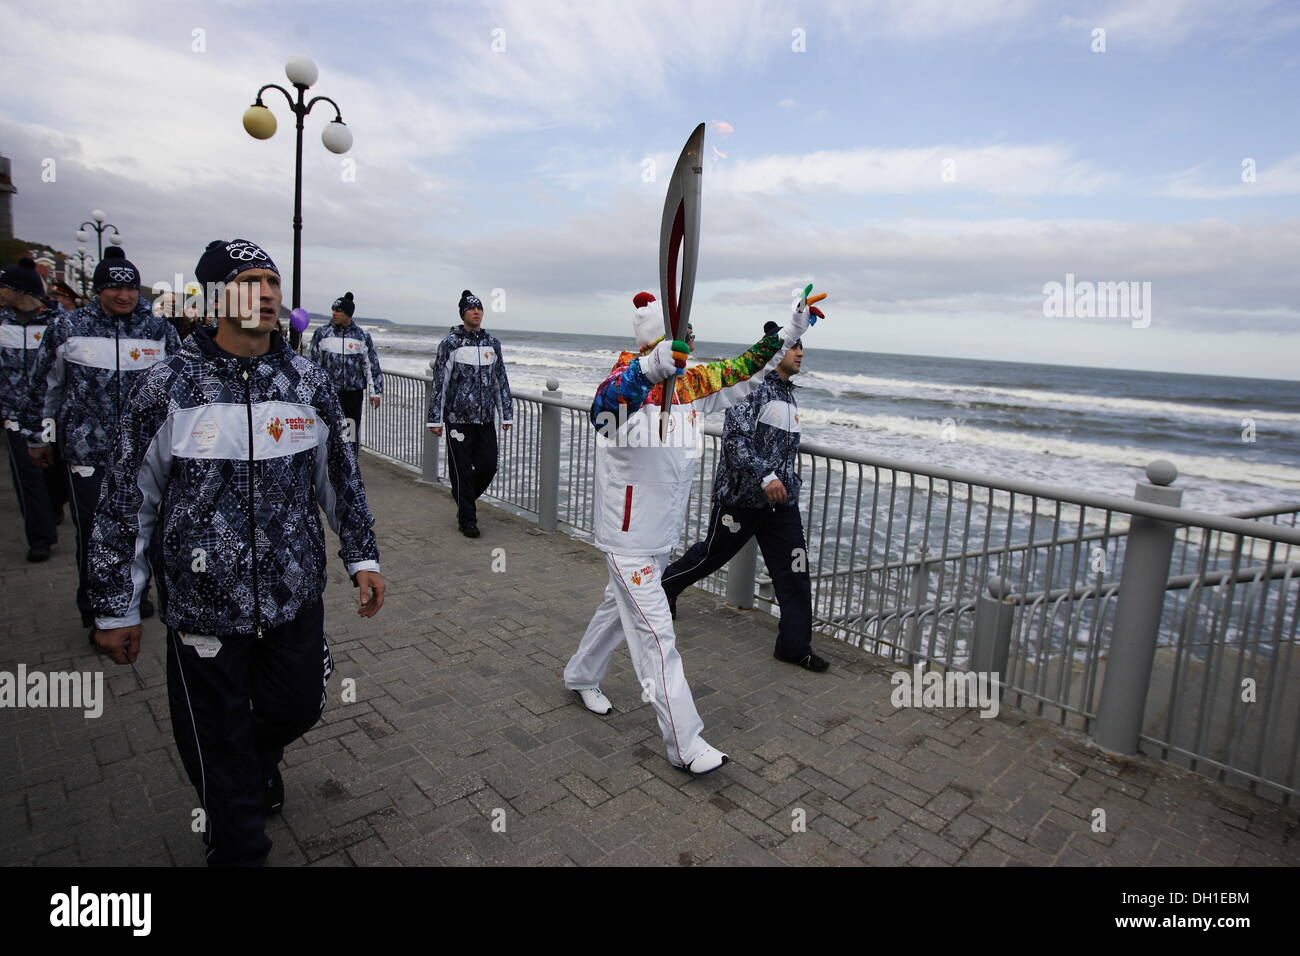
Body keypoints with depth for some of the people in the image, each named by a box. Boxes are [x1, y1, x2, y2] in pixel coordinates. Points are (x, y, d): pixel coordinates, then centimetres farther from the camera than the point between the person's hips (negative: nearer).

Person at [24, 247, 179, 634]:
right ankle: (95, 612, 17)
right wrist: (37, 436, 11)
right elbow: (44, 386, 7)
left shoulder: (158, 329, 2)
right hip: (88, 452, -2)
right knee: (93, 533, 0)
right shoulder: (68, 328, -1)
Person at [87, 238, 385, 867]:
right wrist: (115, 608, 0)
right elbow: (126, 502, -3)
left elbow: (341, 478, 8)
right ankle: (239, 852, 37)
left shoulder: (308, 383, -2)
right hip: (202, 605, -2)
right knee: (221, 749, 11)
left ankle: (260, 758, 55)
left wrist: (361, 557, 7)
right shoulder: (166, 387, -9)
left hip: (296, 597, 3)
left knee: (298, 707, 18)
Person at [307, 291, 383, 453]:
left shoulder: (362, 336, 2)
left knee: (352, 433, 6)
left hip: (354, 393, 0)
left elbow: (373, 365, 5)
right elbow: (312, 362, 5)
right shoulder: (322, 333, 2)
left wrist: (376, 392, 3)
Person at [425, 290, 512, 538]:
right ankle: (467, 519, 15)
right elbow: (439, 382, -4)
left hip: (486, 419, 4)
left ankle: (463, 498, 33)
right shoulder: (450, 343, -4)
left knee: (488, 465, 4)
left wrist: (507, 414, 13)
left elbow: (501, 381, 14)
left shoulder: (492, 343, 9)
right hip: (458, 418, -4)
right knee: (462, 469, 1)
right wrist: (435, 419, -7)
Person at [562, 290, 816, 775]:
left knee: (619, 608, 25)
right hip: (630, 540, -8)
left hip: (662, 535, 8)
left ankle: (581, 676, 49)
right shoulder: (627, 383, -21)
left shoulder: (689, 384, 2)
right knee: (656, 635, -3)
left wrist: (790, 333, 14)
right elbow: (604, 407, -45)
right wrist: (647, 368, -63)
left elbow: (741, 371, 14)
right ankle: (685, 743, 8)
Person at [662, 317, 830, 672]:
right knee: (711, 554, 10)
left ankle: (795, 645, 13)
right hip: (742, 496, -7)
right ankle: (664, 586, 37)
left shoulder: (788, 392, 15)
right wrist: (765, 476, -28)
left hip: (782, 500, 7)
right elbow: (734, 437, -22)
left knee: (795, 570, 3)